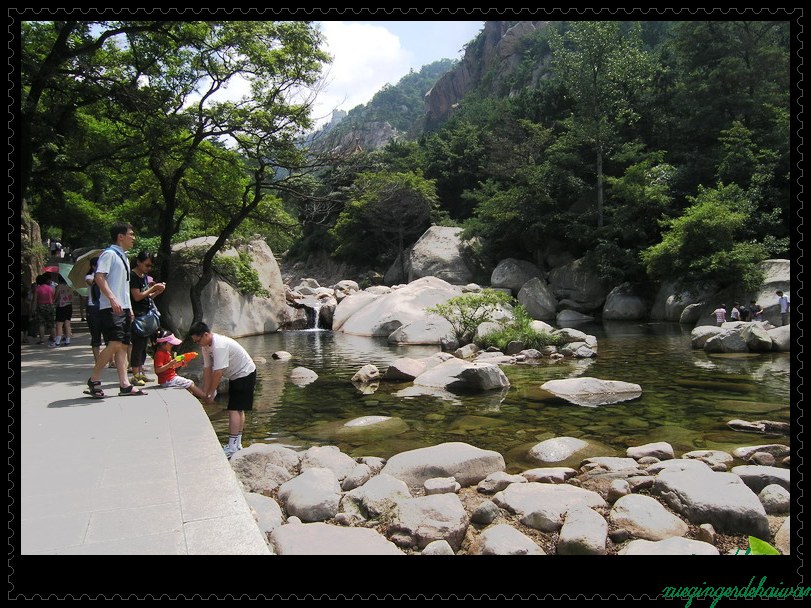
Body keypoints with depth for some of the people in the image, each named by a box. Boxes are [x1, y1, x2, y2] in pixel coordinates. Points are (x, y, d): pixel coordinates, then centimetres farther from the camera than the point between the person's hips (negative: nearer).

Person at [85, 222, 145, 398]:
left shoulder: (123, 256, 22)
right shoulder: (109, 254, -6)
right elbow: (99, 277, -18)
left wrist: (129, 308, 22)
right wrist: (112, 299, -27)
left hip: (123, 308, 9)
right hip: (111, 308, -9)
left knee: (123, 345, 5)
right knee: (115, 344, -16)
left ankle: (124, 384, 4)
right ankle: (94, 379, -2)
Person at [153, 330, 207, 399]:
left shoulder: (167, 352, 13)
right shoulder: (160, 354, -18)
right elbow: (157, 370, -26)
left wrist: (180, 363, 5)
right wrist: (170, 364, -33)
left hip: (172, 377, 10)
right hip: (168, 380, -10)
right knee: (190, 384, -8)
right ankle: (206, 398, -3)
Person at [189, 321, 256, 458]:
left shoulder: (219, 346, -31)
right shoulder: (206, 346, 0)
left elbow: (218, 373, -29)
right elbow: (207, 369, 1)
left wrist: (210, 393, -20)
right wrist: (204, 393, 0)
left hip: (244, 374, -10)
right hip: (236, 375, 10)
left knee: (234, 409, -12)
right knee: (238, 409, 14)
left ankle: (232, 447, -10)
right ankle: (237, 444, 22)